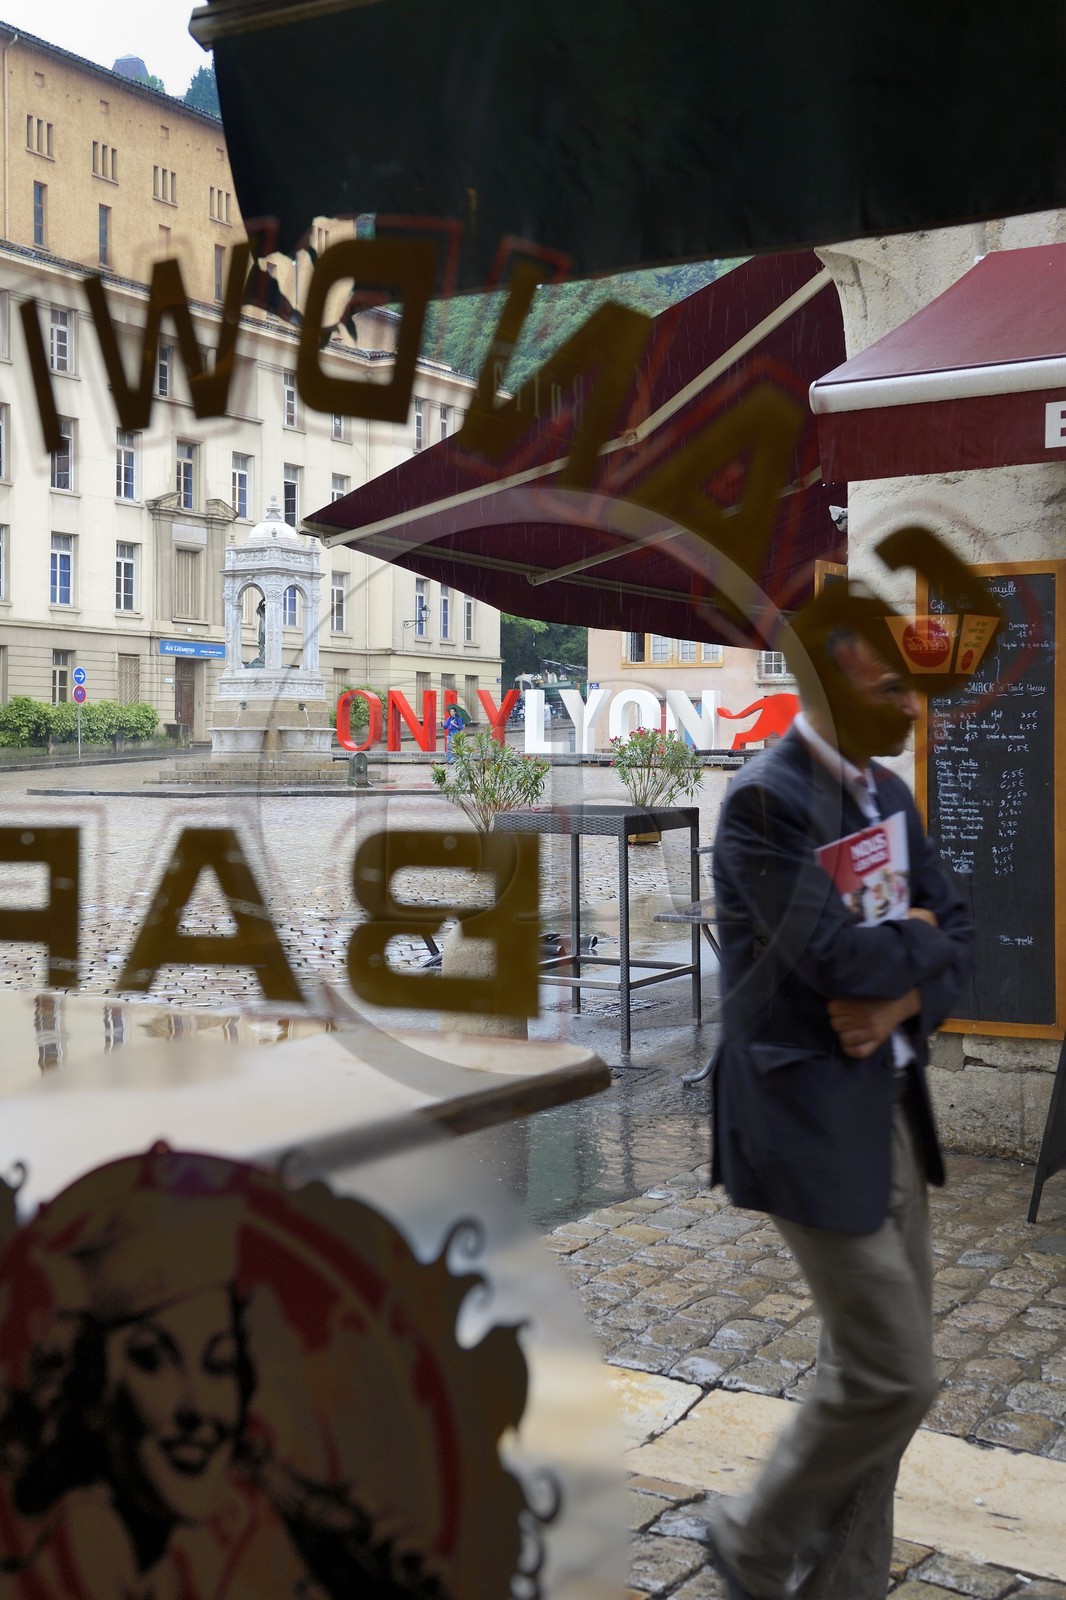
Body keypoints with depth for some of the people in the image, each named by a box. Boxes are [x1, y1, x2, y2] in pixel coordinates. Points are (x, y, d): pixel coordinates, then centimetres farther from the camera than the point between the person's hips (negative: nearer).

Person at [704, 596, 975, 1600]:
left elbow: (955, 936, 9)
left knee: (875, 1364, 14)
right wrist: (916, 941, -5)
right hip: (809, 1116, -8)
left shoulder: (889, 796, 10)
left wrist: (905, 997, -11)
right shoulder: (766, 799, -17)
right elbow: (839, 960, -25)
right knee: (892, 1375, -2)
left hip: (891, 1108, 8)